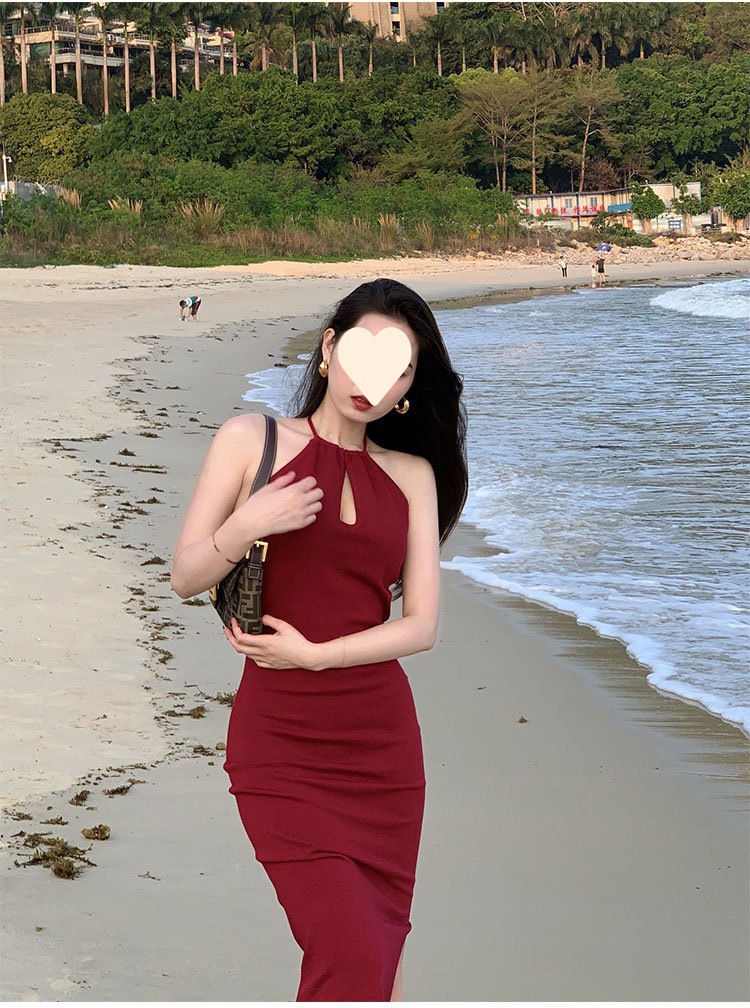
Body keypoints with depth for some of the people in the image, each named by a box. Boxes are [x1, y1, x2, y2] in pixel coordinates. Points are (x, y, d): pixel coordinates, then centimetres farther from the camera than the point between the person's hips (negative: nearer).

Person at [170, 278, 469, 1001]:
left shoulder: (412, 474, 10)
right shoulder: (253, 440, 3)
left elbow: (422, 624, 3)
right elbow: (184, 580, 2)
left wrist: (313, 654, -9)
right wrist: (243, 528, -18)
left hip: (383, 742, 4)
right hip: (281, 744, -3)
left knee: (381, 951, 6)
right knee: (350, 956, -14)